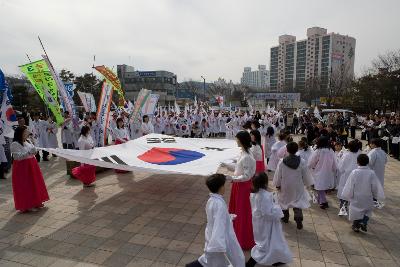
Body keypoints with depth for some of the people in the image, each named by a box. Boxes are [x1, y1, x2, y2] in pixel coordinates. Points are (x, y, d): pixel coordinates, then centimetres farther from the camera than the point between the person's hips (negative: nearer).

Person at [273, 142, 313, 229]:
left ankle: (285, 218, 34)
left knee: (284, 201, 19)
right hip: (298, 186, 0)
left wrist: (277, 185, 4)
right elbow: (306, 174, -3)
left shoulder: (282, 162, -17)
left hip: (285, 186, 0)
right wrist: (308, 183, 13)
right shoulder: (302, 161, -14)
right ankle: (299, 220, -1)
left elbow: (278, 175, -9)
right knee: (298, 202, 10)